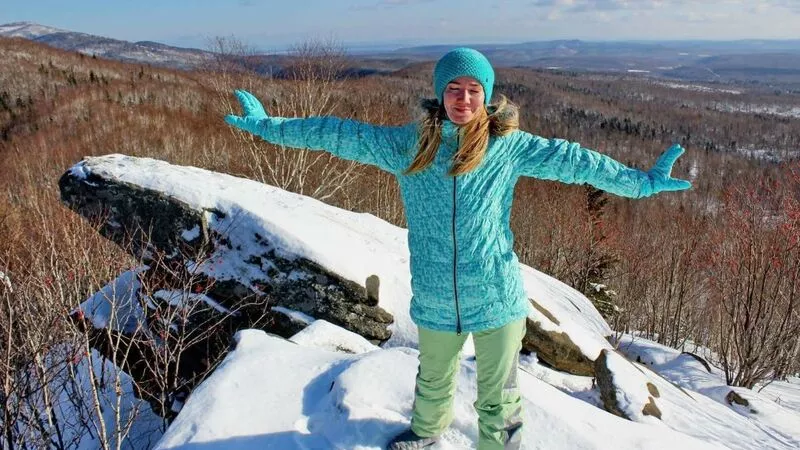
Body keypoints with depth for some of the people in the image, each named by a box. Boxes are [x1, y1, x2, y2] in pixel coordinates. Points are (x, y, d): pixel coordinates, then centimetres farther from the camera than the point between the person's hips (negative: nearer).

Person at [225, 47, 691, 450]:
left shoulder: (508, 146, -6)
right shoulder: (409, 143, -3)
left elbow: (571, 160, 0)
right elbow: (342, 135, 1)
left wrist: (641, 181, 2)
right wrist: (268, 125, 5)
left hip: (498, 298, -2)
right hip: (435, 300, 2)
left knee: (498, 395, 14)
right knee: (434, 380, 27)